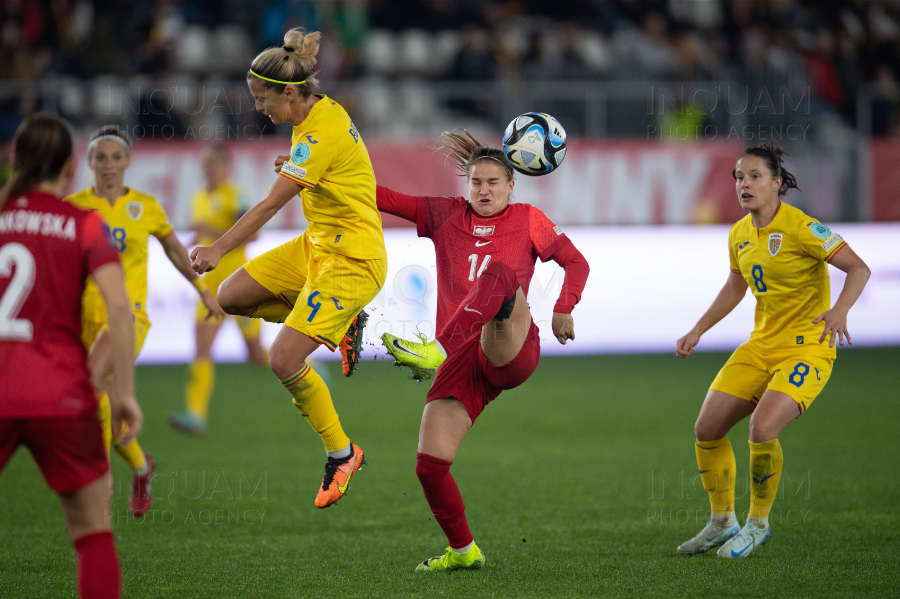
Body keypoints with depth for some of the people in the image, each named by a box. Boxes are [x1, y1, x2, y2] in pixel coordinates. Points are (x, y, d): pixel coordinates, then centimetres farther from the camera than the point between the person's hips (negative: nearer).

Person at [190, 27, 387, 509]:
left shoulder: (321, 135, -25)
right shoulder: (321, 112, 4)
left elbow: (270, 204, -24)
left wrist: (218, 249, -19)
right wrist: (295, 167, 7)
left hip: (353, 260, -10)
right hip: (316, 245, 10)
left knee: (284, 360, -14)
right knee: (232, 297, 7)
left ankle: (341, 454, 5)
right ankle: (340, 324, 17)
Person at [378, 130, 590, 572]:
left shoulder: (527, 220, 13)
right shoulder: (445, 216, 17)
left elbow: (575, 261, 19)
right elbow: (386, 199, 12)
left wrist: (563, 310, 4)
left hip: (513, 351, -3)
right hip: (462, 362, 3)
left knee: (500, 272, -33)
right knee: (429, 464, -9)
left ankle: (435, 350, -51)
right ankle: (463, 551, 14)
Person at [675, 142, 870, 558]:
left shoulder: (800, 227, -16)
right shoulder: (740, 234, 6)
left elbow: (858, 268, -18)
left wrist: (839, 310, -35)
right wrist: (697, 332, 20)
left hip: (807, 347, -7)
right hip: (761, 345, 7)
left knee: (762, 427, -27)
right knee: (707, 429, -1)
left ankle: (758, 524, -4)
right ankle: (722, 522, 19)